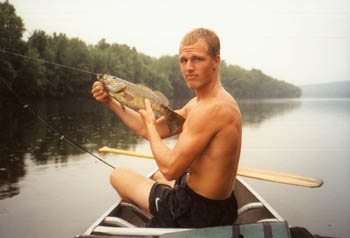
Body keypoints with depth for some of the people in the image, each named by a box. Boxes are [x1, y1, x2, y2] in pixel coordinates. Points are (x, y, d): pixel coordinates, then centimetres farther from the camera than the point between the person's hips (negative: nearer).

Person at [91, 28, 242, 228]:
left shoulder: (212, 109, -27)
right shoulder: (197, 103, 5)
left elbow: (170, 169, -27)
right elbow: (150, 131, 8)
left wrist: (150, 123, -13)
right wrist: (110, 101, 5)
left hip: (197, 212, -9)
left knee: (119, 175, 9)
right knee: (158, 177, 37)